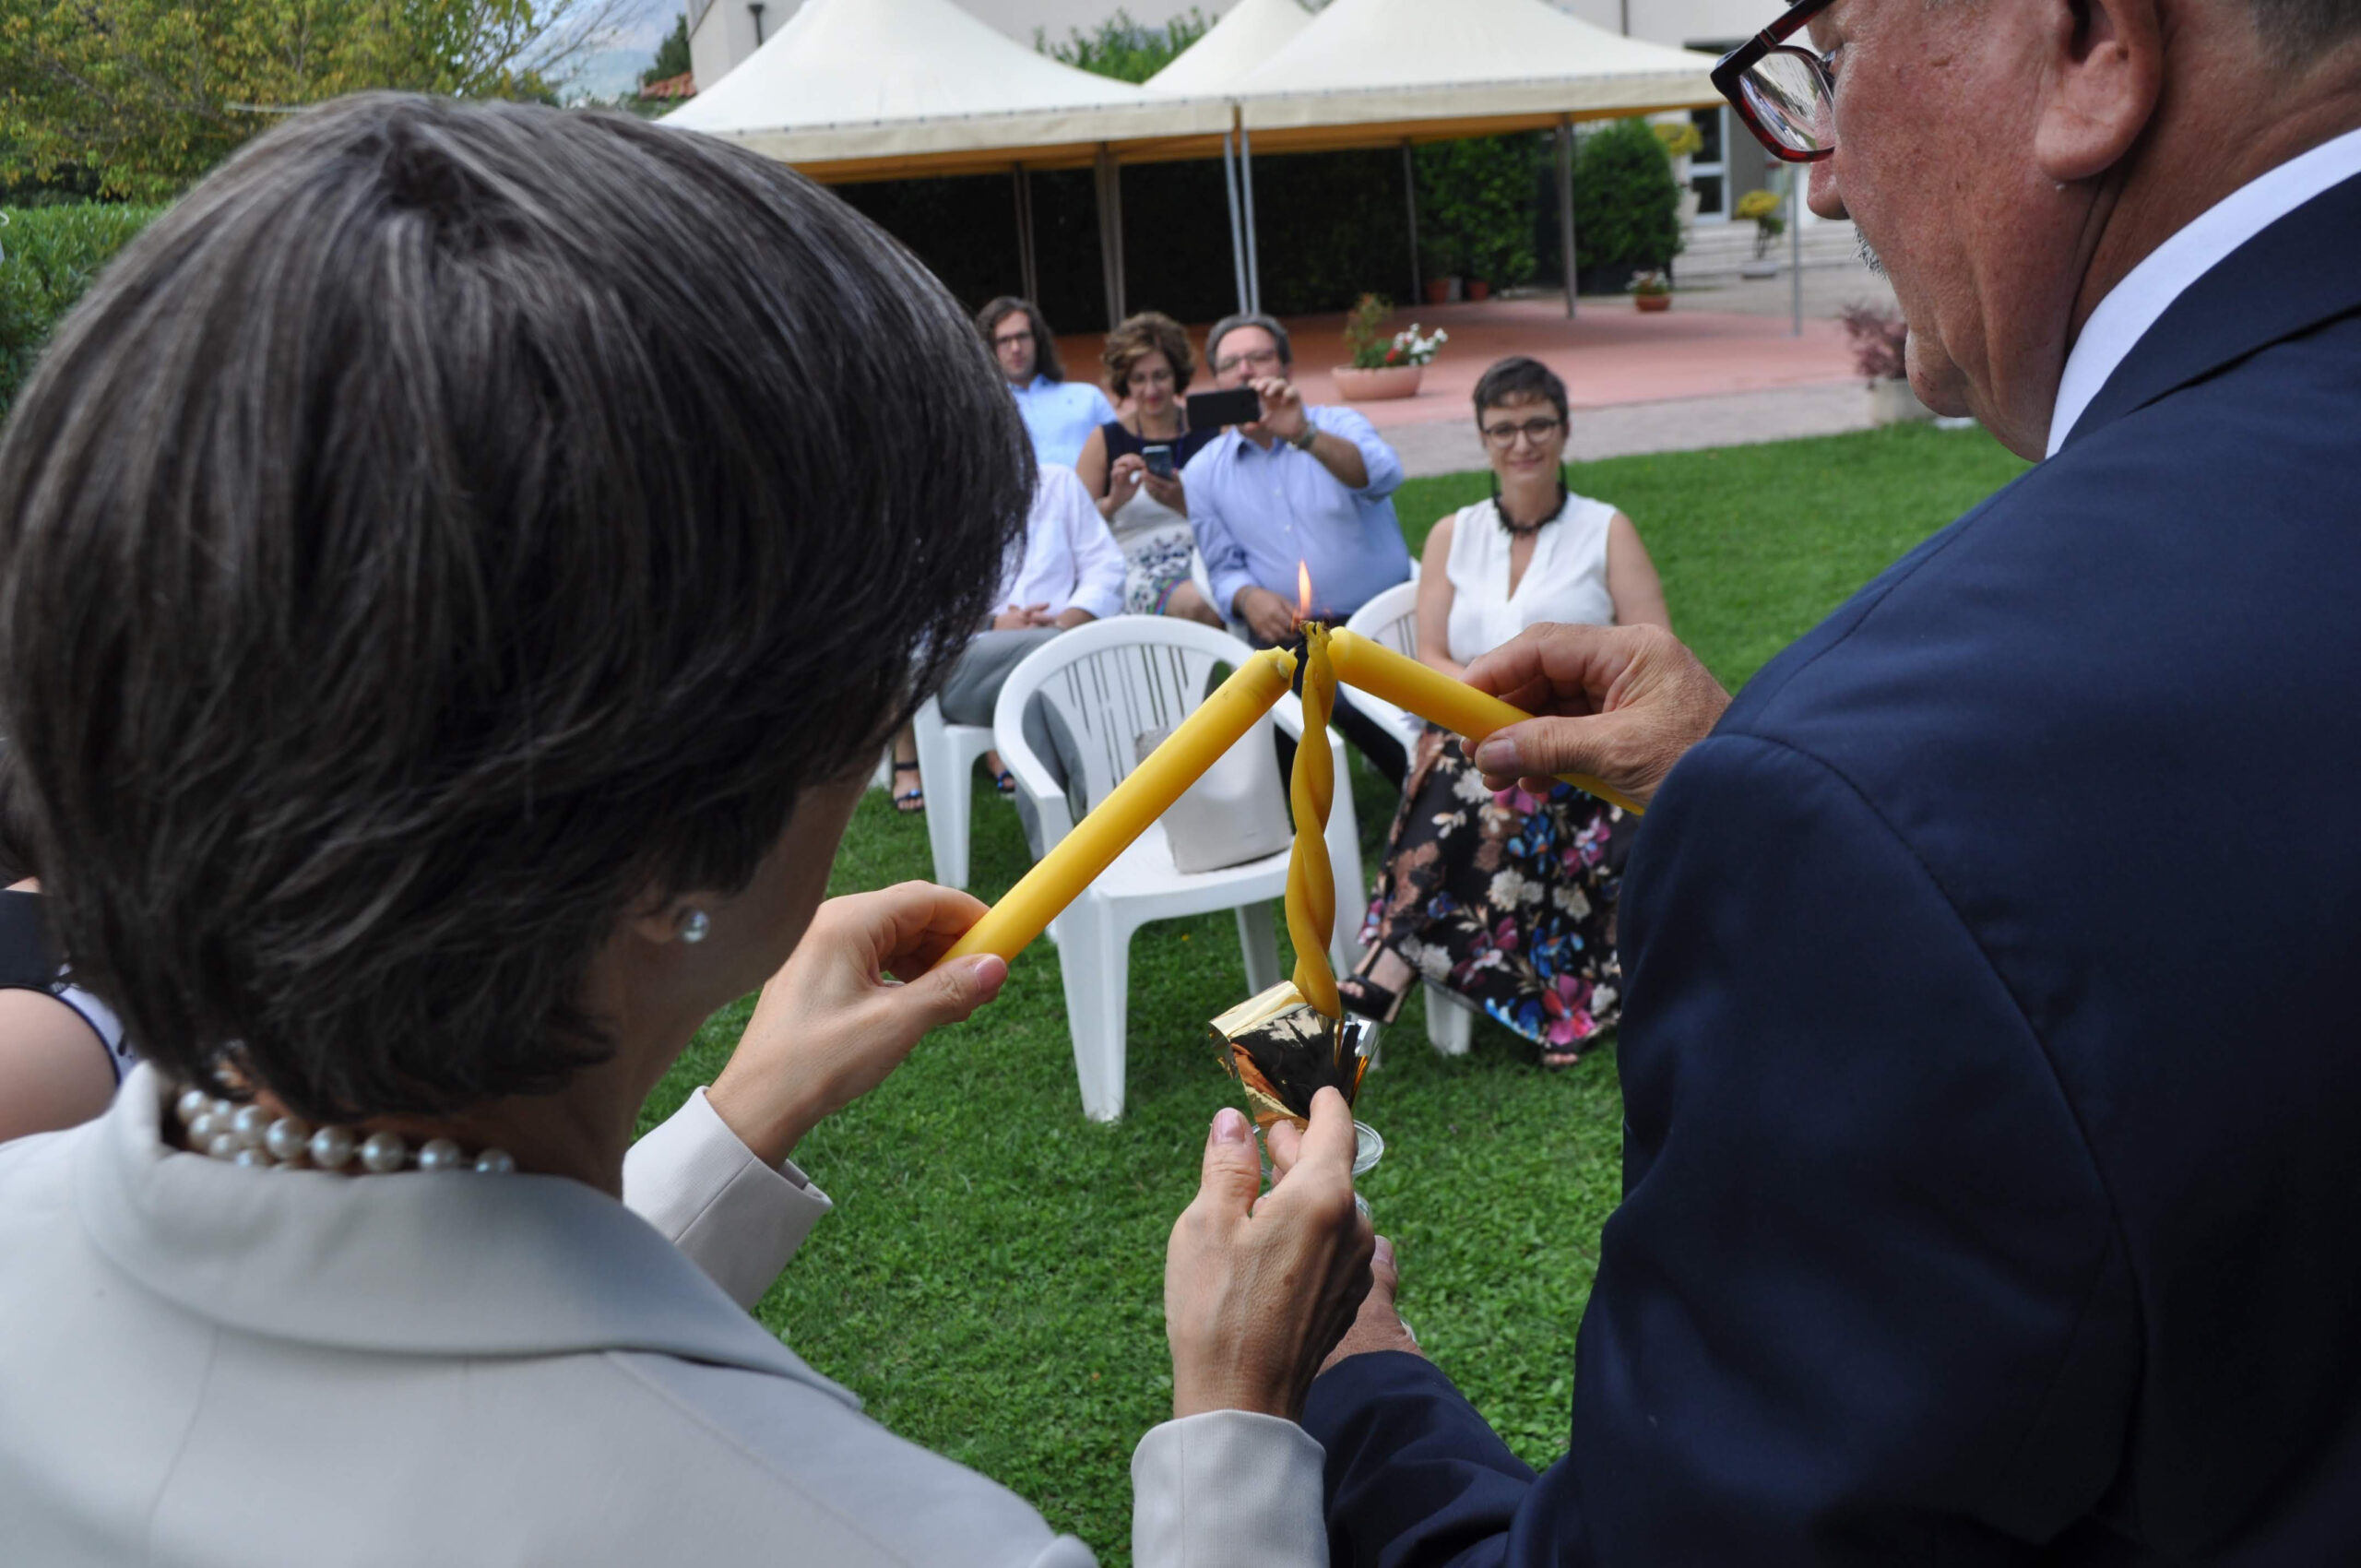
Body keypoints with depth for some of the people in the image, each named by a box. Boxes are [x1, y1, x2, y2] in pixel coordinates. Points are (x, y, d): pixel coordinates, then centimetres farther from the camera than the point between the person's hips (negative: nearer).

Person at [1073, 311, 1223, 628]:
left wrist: (1186, 505, -12)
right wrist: (1113, 502, -11)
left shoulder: (1212, 428, 12)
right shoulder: (1105, 441, 12)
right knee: (1199, 606, -36)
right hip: (1141, 567, -1)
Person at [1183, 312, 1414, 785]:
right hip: (1287, 636, 2)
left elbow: (1383, 476, -18)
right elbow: (1223, 567, 14)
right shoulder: (1203, 472, 13)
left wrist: (1305, 436, -36)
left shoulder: (1338, 426, 5)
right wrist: (1248, 596, -11)